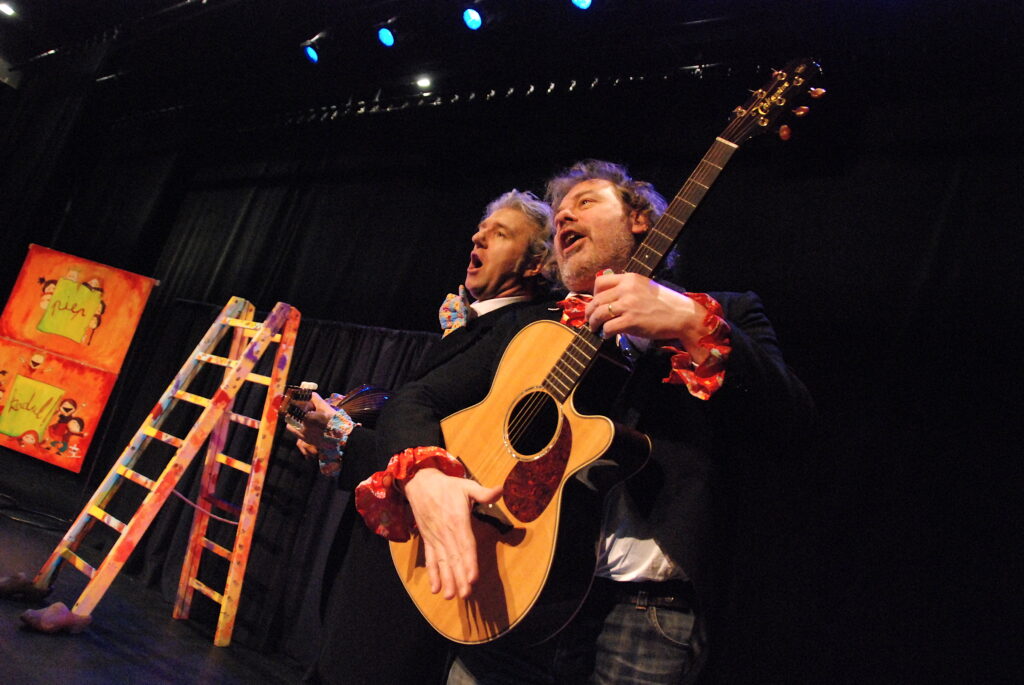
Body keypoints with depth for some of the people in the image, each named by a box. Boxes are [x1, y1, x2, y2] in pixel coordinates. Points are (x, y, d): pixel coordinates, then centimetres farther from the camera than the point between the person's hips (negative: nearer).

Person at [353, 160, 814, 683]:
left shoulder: (726, 316, 5)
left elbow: (788, 423, -9)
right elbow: (419, 400, 9)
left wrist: (696, 326, -23)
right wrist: (423, 474, -12)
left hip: (645, 613, -2)